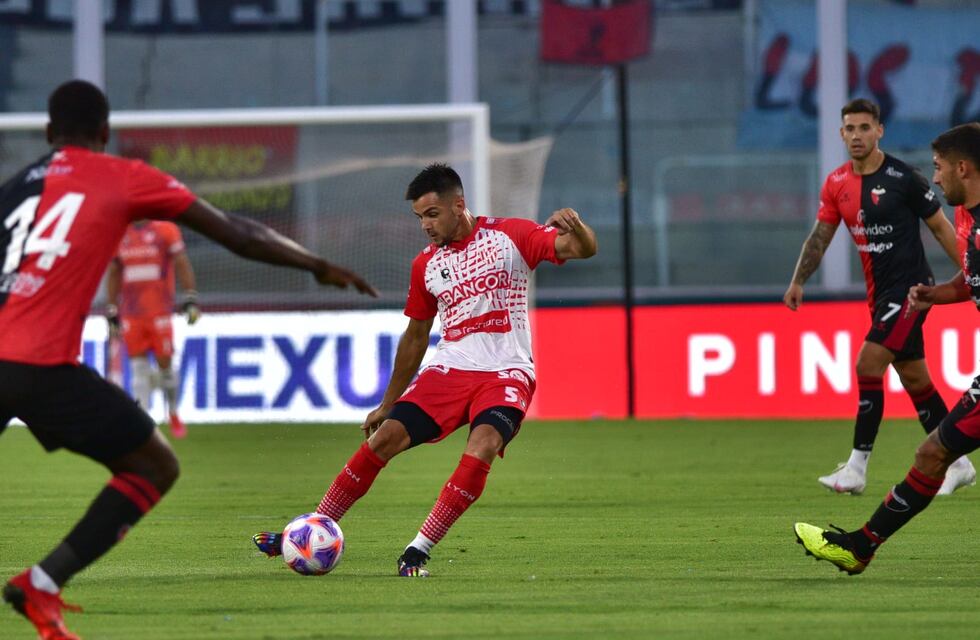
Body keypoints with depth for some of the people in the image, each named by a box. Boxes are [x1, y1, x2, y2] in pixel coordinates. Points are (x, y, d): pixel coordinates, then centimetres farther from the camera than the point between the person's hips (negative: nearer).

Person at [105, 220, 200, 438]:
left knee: (164, 363, 1)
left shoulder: (165, 229, -2)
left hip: (159, 311, -3)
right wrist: (111, 311, 16)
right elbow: (113, 273, 17)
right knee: (138, 365, -2)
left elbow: (182, 264, -2)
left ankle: (174, 416, 20)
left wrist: (190, 298, -11)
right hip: (130, 312, 3)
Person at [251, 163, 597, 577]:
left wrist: (574, 228, -36)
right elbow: (415, 337, 20)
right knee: (383, 439, -8)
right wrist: (387, 404, 22)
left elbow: (583, 249, -12)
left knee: (482, 449, -30)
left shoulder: (510, 235, -3)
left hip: (506, 373, -4)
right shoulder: (426, 265, 10)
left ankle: (419, 551, -23)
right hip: (449, 370, 4)